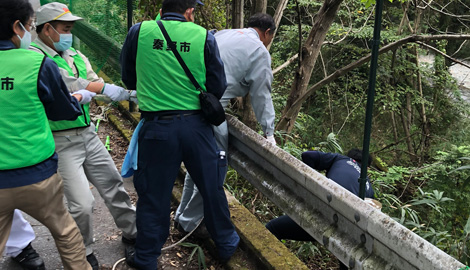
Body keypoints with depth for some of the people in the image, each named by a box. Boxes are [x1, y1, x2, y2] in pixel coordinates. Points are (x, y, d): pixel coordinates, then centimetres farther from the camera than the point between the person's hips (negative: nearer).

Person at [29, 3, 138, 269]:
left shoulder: (76, 56, 10)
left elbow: (94, 84, 2)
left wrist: (128, 94, -15)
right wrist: (105, 88, -28)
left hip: (88, 134, 7)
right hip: (61, 143, -7)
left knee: (114, 185, 15)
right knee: (82, 204, -7)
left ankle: (133, 234, 34)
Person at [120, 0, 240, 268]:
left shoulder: (139, 32, -2)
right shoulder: (204, 36, -4)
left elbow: (128, 78, 9)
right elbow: (218, 87, -2)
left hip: (157, 127, 0)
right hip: (196, 125, 0)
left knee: (153, 194, 12)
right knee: (212, 187, 17)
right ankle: (226, 244, 35)